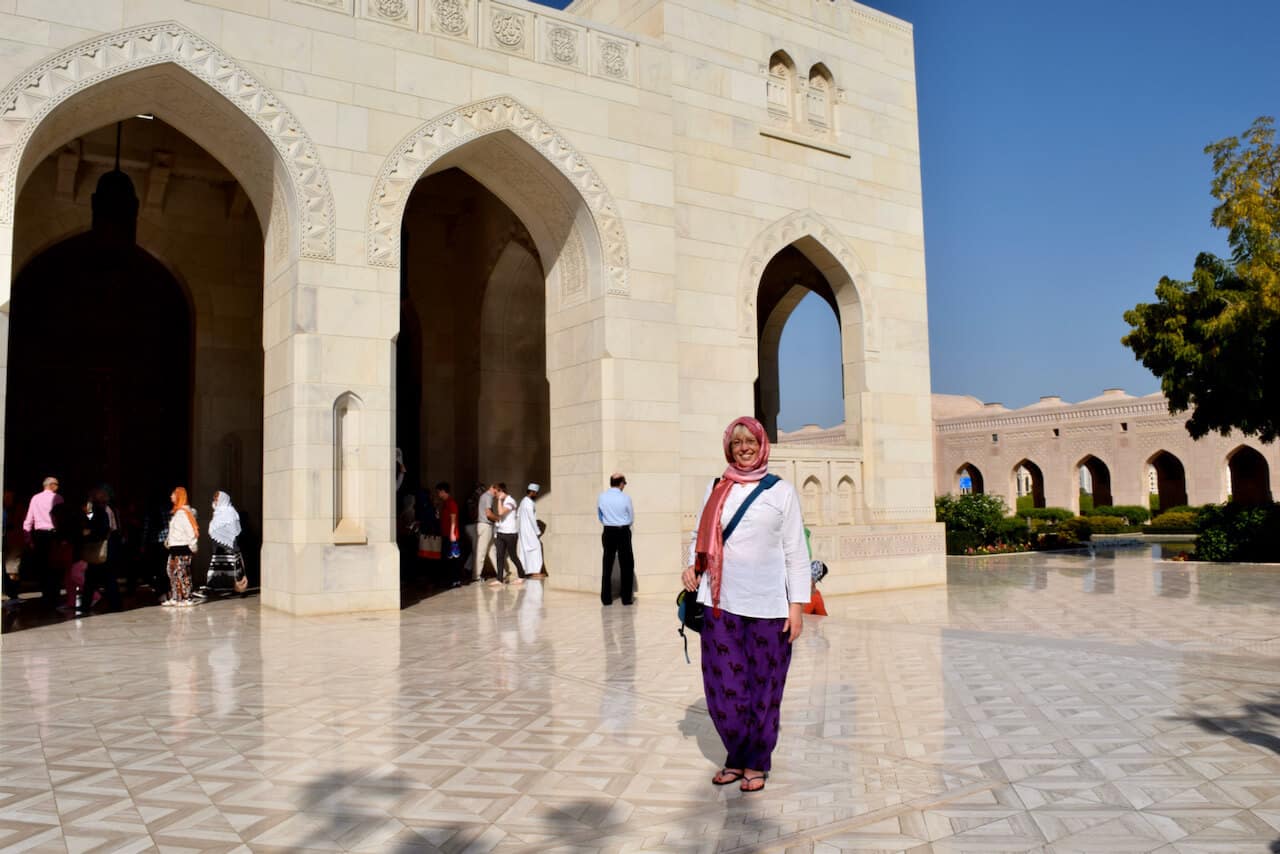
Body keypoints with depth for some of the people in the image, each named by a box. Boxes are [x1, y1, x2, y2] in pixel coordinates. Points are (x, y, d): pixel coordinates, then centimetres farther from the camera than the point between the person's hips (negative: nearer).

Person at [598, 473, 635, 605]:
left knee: (607, 566, 9)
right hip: (623, 532, -3)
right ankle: (626, 598, 5)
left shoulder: (601, 497, -3)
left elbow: (600, 517, 9)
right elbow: (631, 518, 0)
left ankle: (606, 598, 10)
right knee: (627, 566, 6)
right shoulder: (625, 498, -11)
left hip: (608, 532, 3)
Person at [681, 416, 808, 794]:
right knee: (724, 687, 4)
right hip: (721, 604, 2)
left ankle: (756, 763, 23)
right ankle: (736, 758, 24)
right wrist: (692, 566, -2)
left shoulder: (781, 491, 3)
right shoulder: (715, 489, 10)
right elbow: (701, 536, 18)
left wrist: (797, 605, -4)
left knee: (764, 688, 5)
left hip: (767, 606, -2)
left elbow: (795, 551, 1)